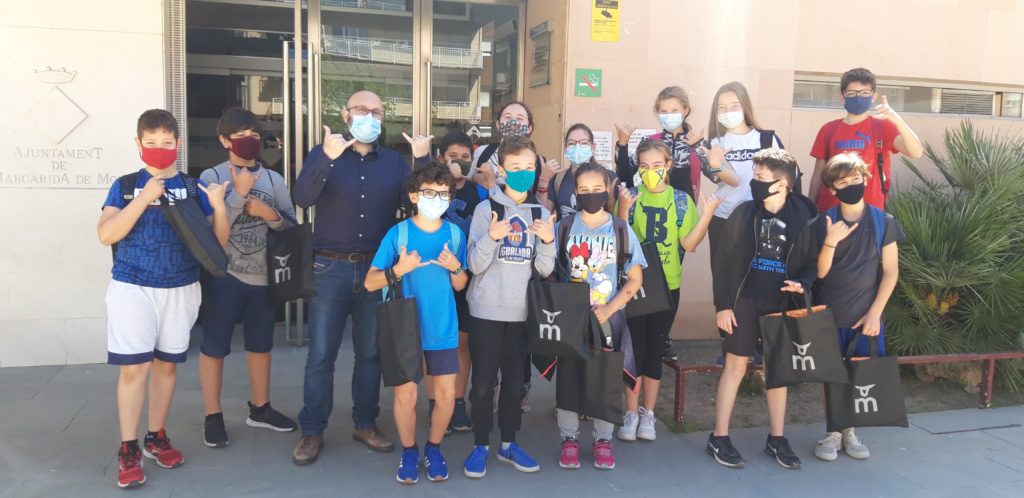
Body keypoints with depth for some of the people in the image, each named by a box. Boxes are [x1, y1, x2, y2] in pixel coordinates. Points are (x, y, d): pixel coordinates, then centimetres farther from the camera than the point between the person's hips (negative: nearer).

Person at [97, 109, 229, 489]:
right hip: (132, 287, -2)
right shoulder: (125, 186, 1)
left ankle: (156, 437, 25)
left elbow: (217, 242, 0)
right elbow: (106, 234, -13)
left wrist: (219, 206, -19)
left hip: (181, 289, 2)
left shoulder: (193, 188, 3)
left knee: (166, 363, 11)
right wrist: (145, 198, -19)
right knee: (134, 367, -6)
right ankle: (128, 449, 5)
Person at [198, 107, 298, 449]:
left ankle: (260, 408, 31)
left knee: (261, 344, 16)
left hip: (262, 274, 4)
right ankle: (213, 417, 16)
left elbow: (292, 225, 7)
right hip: (223, 275, -4)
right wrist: (239, 193, -20)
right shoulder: (212, 177, -5)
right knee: (214, 347, 2)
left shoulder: (273, 179, 6)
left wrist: (271, 215, -12)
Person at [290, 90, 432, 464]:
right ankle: (312, 431, 14)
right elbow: (302, 198, -16)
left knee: (371, 352, 11)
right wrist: (327, 159, -31)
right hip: (330, 268, -2)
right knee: (321, 353, 2)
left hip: (377, 268, 2)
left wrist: (423, 161, -16)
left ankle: (366, 424, 25)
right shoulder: (324, 153, 1)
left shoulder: (395, 161, 8)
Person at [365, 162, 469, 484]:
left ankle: (433, 449, 27)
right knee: (405, 394, 2)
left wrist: (455, 268, -13)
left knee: (446, 393, 5)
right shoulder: (397, 233, -8)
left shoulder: (455, 234, 0)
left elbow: (460, 286, 8)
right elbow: (370, 283, -7)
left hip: (443, 328, 2)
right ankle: (408, 452, 25)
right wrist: (399, 270, -24)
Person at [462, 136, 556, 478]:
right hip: (486, 310, -3)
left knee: (515, 380, 12)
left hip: (523, 312, 3)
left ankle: (508, 443, 25)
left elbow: (545, 269, 1)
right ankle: (481, 445, 17)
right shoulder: (486, 209, -5)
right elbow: (475, 265, -9)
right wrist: (491, 238, -27)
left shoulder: (542, 214, 5)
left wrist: (548, 241, -18)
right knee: (483, 381, 4)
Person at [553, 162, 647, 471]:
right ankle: (569, 439, 22)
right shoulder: (564, 227, 0)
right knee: (568, 377, 6)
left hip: (608, 317, 0)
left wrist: (609, 309, -11)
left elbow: (635, 278, 0)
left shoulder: (621, 230, 0)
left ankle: (603, 440, 23)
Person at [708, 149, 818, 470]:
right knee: (735, 367, 4)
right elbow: (723, 262, -4)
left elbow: (811, 261, 5)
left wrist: (802, 284, -16)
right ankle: (719, 438, 12)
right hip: (744, 301, -1)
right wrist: (722, 304, -7)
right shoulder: (743, 213, -6)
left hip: (781, 305, 2)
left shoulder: (802, 218, -4)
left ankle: (776, 439, 24)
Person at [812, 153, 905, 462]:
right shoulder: (824, 224, -3)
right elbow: (820, 272, -5)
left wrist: (874, 312, -7)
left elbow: (891, 271, -1)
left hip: (866, 316, 0)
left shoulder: (883, 222, -2)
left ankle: (848, 431, 20)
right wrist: (831, 242, -21)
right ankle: (833, 432, 17)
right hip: (829, 316, 0)